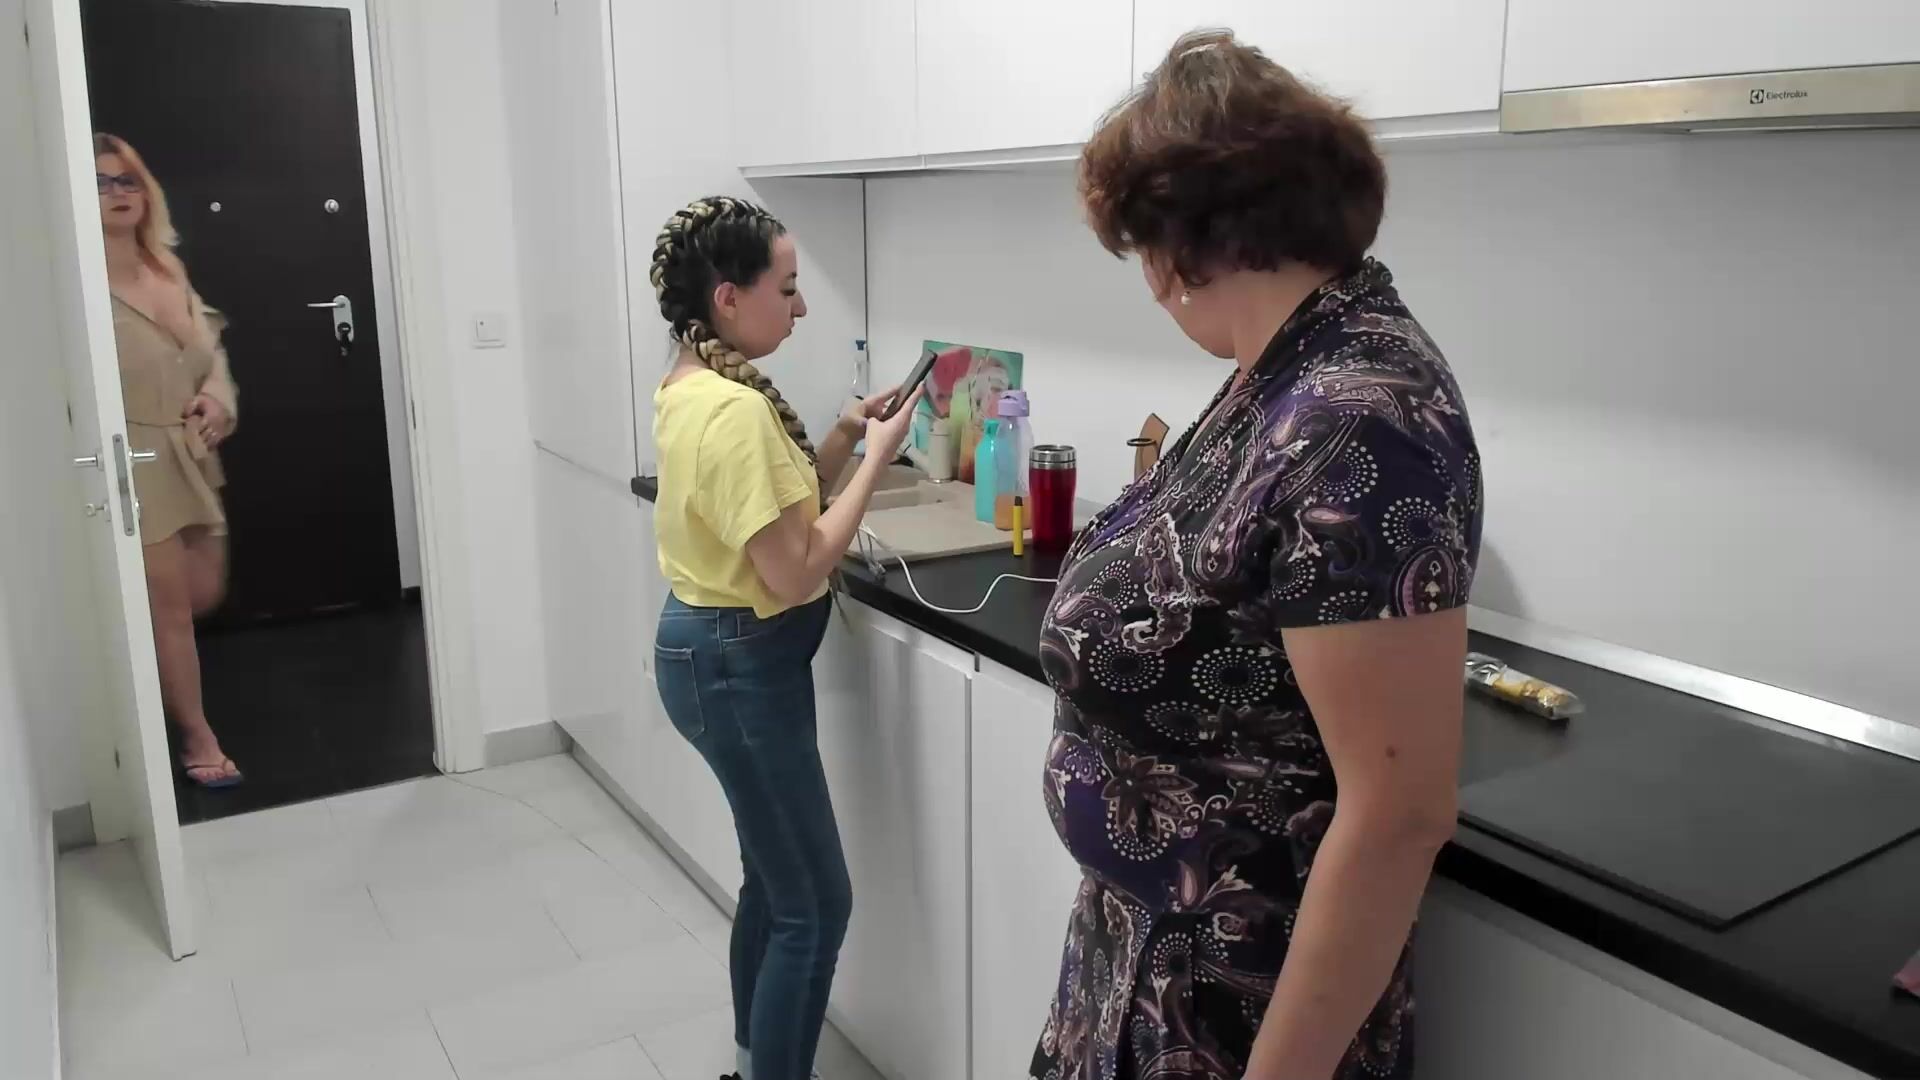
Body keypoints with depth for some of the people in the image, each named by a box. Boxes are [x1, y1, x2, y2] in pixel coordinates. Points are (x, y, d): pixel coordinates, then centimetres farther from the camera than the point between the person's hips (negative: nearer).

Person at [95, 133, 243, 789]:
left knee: (205, 594, 14)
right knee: (170, 605, 0)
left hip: (191, 459, 7)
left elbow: (212, 347, 18)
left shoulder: (168, 269, 10)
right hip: (134, 464, -7)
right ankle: (198, 737, 12)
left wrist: (216, 397, 0)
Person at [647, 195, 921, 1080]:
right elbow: (795, 570, -24)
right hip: (741, 663, -10)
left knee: (773, 880, 22)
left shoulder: (690, 388, 7)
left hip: (713, 647, 10)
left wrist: (843, 438, 4)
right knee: (815, 905, 2)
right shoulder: (736, 408, -24)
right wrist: (875, 459, -17)